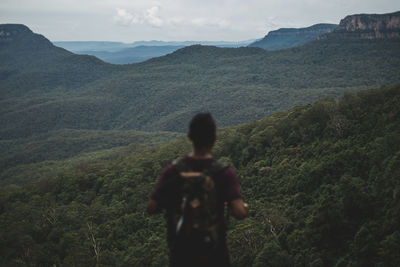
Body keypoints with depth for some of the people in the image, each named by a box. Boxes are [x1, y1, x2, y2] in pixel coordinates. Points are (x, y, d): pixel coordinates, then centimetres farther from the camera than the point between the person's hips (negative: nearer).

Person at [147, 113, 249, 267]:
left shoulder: (172, 172, -12)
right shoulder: (224, 174, -18)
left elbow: (151, 208, -11)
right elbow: (239, 213, -25)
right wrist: (245, 207, -3)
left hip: (180, 251, 2)